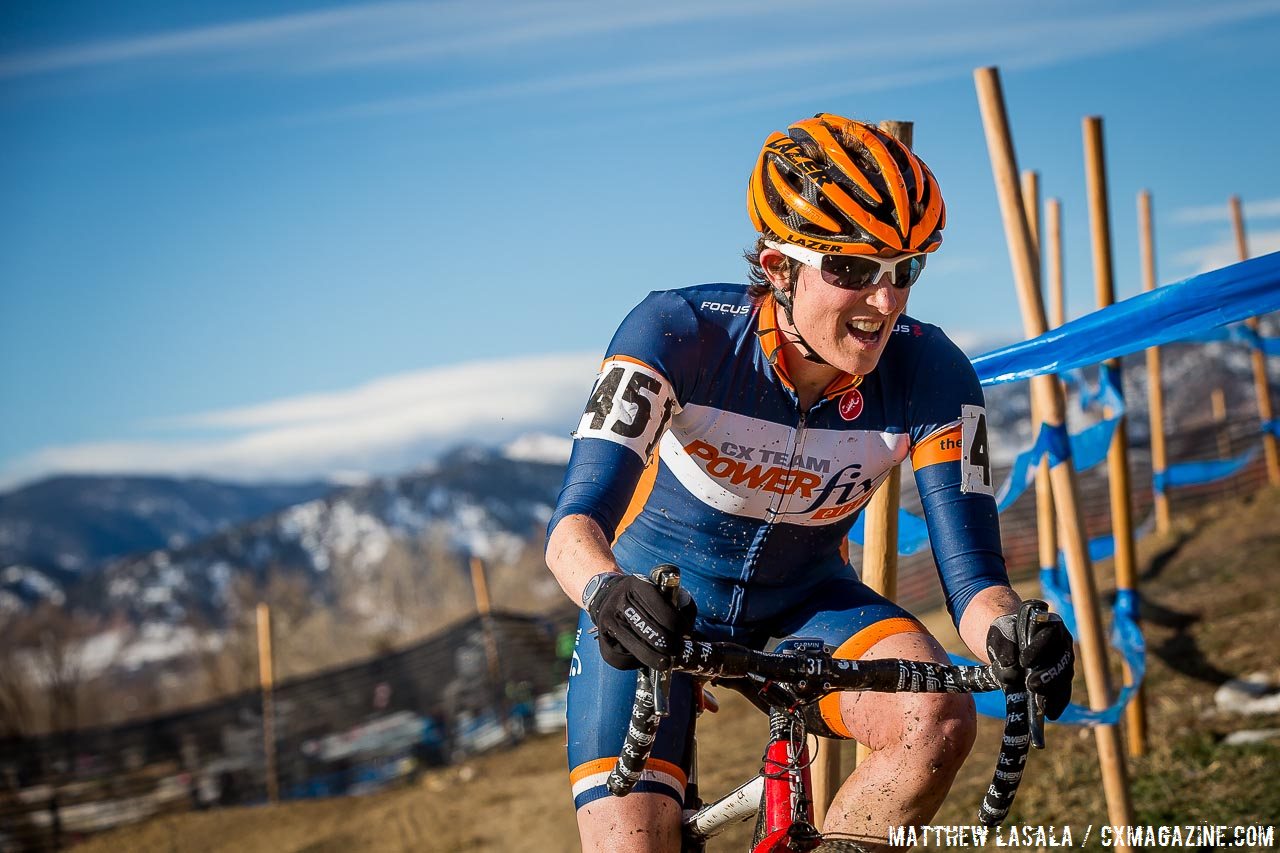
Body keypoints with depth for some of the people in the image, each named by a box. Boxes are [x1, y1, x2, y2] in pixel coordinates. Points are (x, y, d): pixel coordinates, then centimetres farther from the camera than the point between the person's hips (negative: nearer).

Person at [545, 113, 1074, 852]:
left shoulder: (931, 380, -22)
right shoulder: (680, 333, -28)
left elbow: (972, 576, -23)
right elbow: (576, 522, -36)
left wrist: (1008, 633, -48)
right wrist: (607, 590, -60)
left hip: (803, 602, 2)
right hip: (657, 605, -2)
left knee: (940, 721, -27)